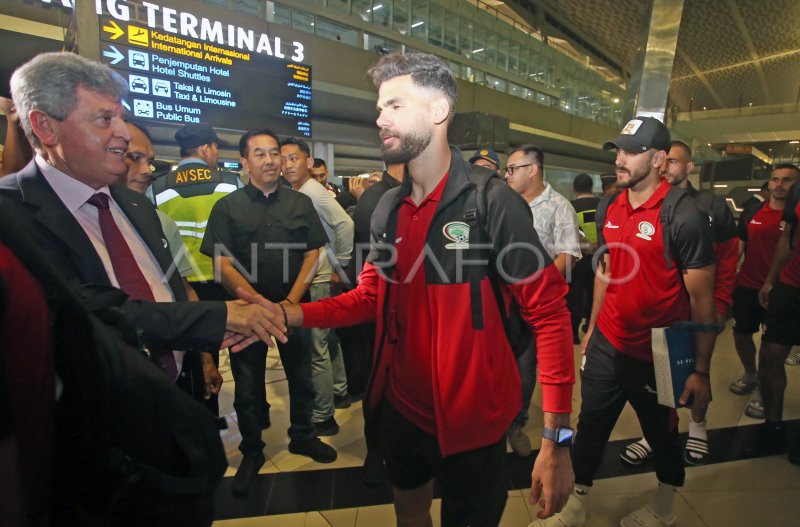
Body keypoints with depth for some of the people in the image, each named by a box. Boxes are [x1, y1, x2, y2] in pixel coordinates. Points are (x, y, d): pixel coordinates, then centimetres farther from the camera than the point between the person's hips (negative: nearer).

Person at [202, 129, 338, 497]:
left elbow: (312, 255, 1)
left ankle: (302, 435, 36)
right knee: (248, 385, 11)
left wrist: (291, 301, -10)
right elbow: (222, 265, -7)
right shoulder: (228, 207, -3)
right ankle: (251, 452, 31)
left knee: (302, 377, 13)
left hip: (295, 307, 2)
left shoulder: (301, 203, 3)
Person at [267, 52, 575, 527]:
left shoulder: (493, 202, -18)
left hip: (471, 421, -5)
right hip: (400, 408, 6)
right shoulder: (388, 208, 1)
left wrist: (557, 438, -21)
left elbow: (549, 313, -18)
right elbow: (371, 297, 5)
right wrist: (291, 315, -9)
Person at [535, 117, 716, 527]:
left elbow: (702, 299, -13)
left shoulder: (683, 216, -16)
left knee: (662, 434, 18)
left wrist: (701, 371, -12)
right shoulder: (610, 208, 2)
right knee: (590, 427, 15)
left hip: (656, 355, -5)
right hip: (606, 344, 5)